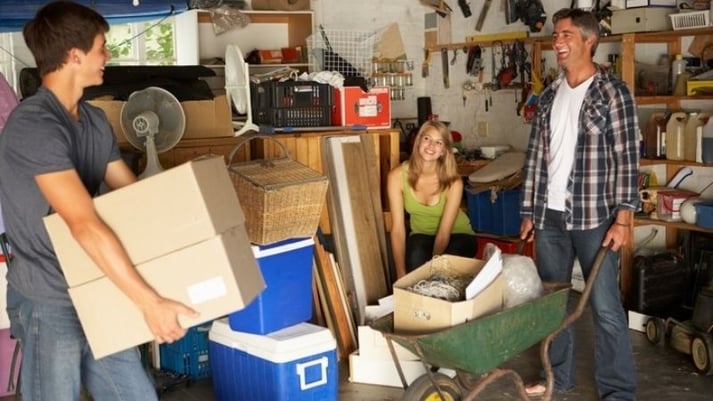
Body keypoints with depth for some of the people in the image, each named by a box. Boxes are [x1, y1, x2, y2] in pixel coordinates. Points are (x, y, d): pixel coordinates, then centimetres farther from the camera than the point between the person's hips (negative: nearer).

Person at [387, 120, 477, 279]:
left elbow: (444, 233, -25)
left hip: (457, 234, 0)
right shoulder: (397, 176, -22)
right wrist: (402, 275, -29)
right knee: (416, 257, -34)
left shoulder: (453, 182, -26)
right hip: (422, 234, 1)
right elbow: (398, 230, -23)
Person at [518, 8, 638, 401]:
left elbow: (627, 158, -9)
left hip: (594, 217, -6)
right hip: (550, 216, 6)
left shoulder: (613, 92, -5)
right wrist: (528, 211, 10)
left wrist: (623, 218, -15)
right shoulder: (549, 96, 11)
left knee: (605, 306, -2)